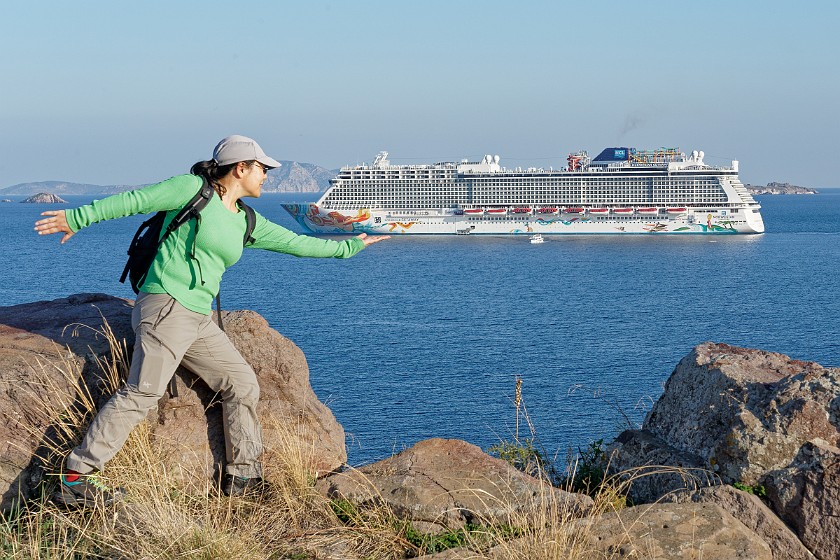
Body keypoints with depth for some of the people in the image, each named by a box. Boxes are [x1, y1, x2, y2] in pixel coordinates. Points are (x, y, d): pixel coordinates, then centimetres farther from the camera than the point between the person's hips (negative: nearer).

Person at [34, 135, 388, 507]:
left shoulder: (247, 223, 18)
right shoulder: (193, 190, -2)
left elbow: (295, 243, 27)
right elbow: (135, 200, -1)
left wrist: (350, 245, 33)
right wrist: (78, 217, -3)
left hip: (198, 320, 9)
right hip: (166, 305, -9)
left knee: (243, 385, 8)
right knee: (143, 392, -19)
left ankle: (243, 477, 19)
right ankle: (74, 478, -21)